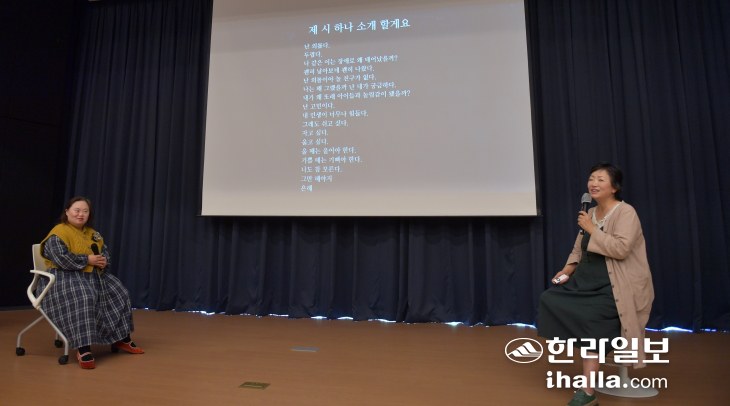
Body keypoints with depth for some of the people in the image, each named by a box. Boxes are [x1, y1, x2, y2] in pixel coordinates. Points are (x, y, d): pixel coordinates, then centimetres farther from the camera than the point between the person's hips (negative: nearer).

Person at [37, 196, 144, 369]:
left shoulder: (92, 233, 16)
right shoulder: (59, 233, -8)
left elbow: (106, 253, 15)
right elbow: (61, 259, -21)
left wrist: (104, 262, -9)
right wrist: (88, 260, -19)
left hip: (94, 275, 8)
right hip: (66, 276, -8)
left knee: (118, 294, -2)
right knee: (82, 299, -37)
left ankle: (121, 339, 7)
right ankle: (83, 349, -35)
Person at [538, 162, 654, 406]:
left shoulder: (626, 213, -10)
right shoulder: (590, 213, 12)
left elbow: (621, 249, -24)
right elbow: (579, 249, 17)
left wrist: (592, 230, -17)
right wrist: (569, 268, 0)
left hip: (619, 285, -8)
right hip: (590, 280, 8)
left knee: (589, 318, -27)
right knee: (551, 299, -10)